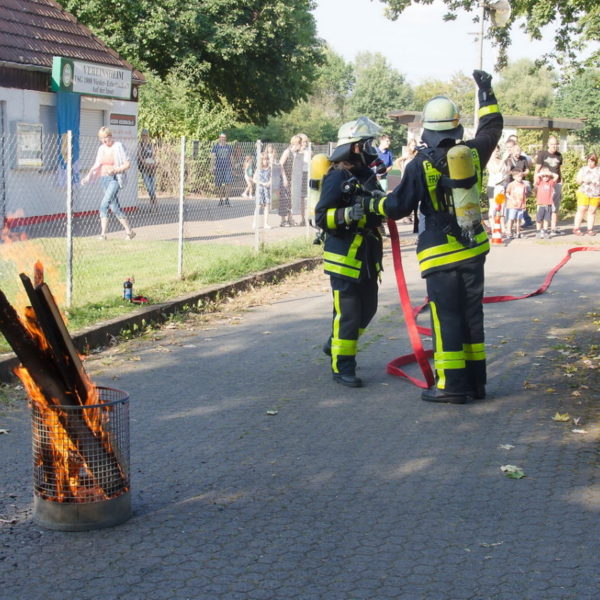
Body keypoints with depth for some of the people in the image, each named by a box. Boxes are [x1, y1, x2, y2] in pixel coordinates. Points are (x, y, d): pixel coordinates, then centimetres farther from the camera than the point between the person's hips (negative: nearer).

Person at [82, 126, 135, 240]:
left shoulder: (118, 147, -7)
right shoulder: (101, 149, 11)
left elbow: (127, 164, -9)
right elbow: (97, 166, 17)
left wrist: (114, 170, -22)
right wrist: (87, 178, 6)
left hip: (115, 179, -7)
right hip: (105, 179, 7)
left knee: (104, 205, -18)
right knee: (114, 207, 7)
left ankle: (103, 233, -15)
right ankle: (129, 231, 17)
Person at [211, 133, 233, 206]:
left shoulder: (229, 147, 12)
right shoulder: (216, 147, 5)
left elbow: (231, 158, 16)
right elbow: (212, 157, -1)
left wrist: (232, 168, 13)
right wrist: (212, 167, -12)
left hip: (227, 168, 0)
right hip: (219, 168, 0)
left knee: (228, 183, -16)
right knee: (219, 185, 4)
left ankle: (226, 199, -10)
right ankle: (221, 200, 18)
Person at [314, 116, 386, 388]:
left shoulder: (367, 174, 12)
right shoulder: (337, 177, -14)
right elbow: (321, 217, -18)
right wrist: (347, 214, -33)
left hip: (367, 257, 9)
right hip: (344, 258, -9)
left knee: (367, 309, 18)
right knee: (348, 313, -5)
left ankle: (335, 344, 38)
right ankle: (342, 367, 6)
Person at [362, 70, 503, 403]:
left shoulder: (421, 165, -14)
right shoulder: (472, 153, 0)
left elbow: (398, 206, -12)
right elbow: (491, 128, 20)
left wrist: (374, 205, 8)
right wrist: (486, 92, 31)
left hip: (440, 254, -5)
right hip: (473, 249, 5)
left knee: (446, 317, 0)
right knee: (472, 314, 12)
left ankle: (452, 384, 2)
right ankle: (475, 381, 20)